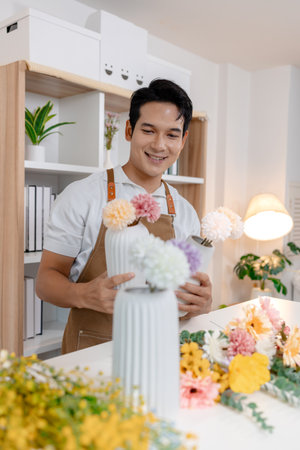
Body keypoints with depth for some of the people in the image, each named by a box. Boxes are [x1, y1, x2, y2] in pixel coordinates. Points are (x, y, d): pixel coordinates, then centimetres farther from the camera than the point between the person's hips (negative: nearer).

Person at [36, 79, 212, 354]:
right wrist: (85, 295, -24)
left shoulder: (186, 214, 6)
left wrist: (201, 303, -11)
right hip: (91, 351, -4)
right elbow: (47, 279, -5)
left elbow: (186, 293, 11)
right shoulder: (82, 196, -6)